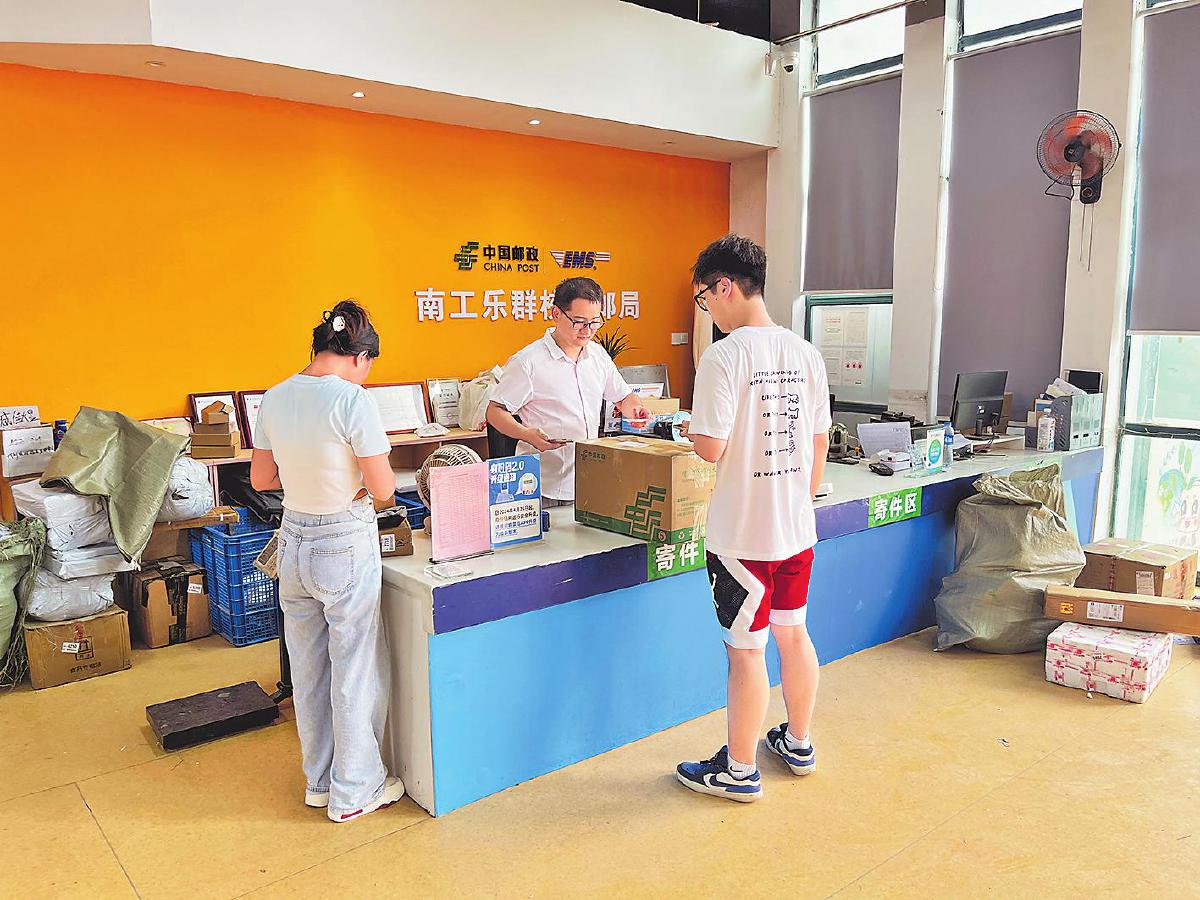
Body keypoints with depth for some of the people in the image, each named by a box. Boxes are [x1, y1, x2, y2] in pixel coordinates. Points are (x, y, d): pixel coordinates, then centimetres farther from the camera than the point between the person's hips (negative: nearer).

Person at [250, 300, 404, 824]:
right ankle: (354, 791, 24)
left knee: (309, 669, 19)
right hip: (346, 545, -7)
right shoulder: (353, 401, -19)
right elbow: (383, 489, -17)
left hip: (293, 541, 7)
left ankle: (319, 780, 36)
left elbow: (261, 478, 11)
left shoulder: (275, 398, 2)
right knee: (355, 671, 9)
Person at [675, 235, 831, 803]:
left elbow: (711, 448, -21)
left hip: (743, 534, -7)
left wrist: (691, 431, 1)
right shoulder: (805, 353, 4)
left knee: (746, 650, 5)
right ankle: (798, 744, 39)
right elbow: (820, 441, 11)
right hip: (797, 528, 7)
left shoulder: (725, 356, -18)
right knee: (793, 634, 20)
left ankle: (739, 771, 21)